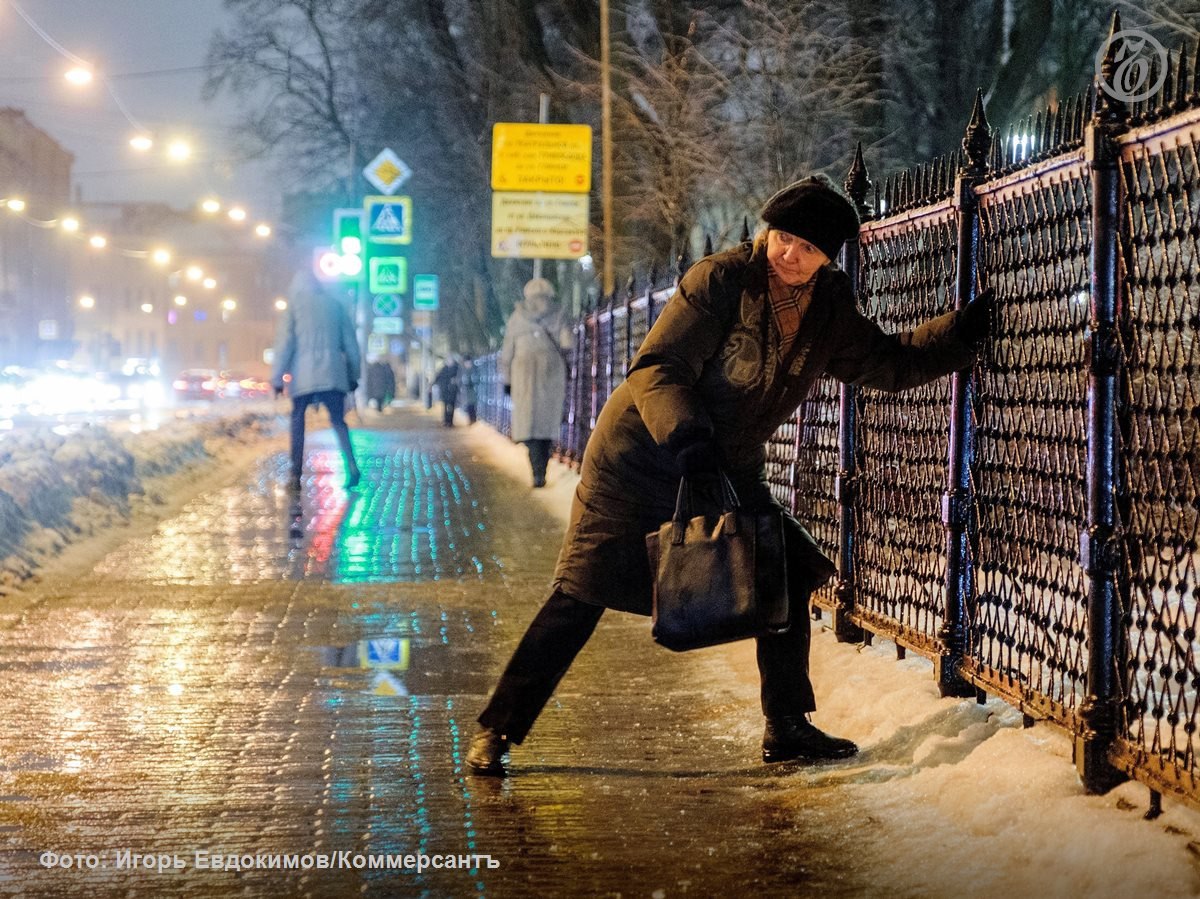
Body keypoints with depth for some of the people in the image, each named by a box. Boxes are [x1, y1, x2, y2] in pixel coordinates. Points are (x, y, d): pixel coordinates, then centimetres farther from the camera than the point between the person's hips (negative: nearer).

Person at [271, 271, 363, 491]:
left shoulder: (295, 305, 3)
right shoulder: (336, 305, 12)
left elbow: (285, 343, -3)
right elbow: (350, 343, 13)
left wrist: (277, 378, -1)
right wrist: (353, 375, 21)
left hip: (303, 374, -2)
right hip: (333, 374, 2)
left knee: (297, 419, 9)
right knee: (338, 420, 10)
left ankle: (296, 476, 3)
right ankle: (351, 465, -12)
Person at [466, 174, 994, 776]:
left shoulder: (829, 312, 1)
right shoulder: (721, 281, -18)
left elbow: (892, 365, 13)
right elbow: (656, 367, -23)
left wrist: (967, 328, 2)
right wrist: (685, 434, -39)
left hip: (728, 471, 7)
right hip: (640, 460, -6)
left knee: (789, 577, 1)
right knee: (581, 595, -10)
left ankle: (787, 728, 14)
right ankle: (497, 731, -3)